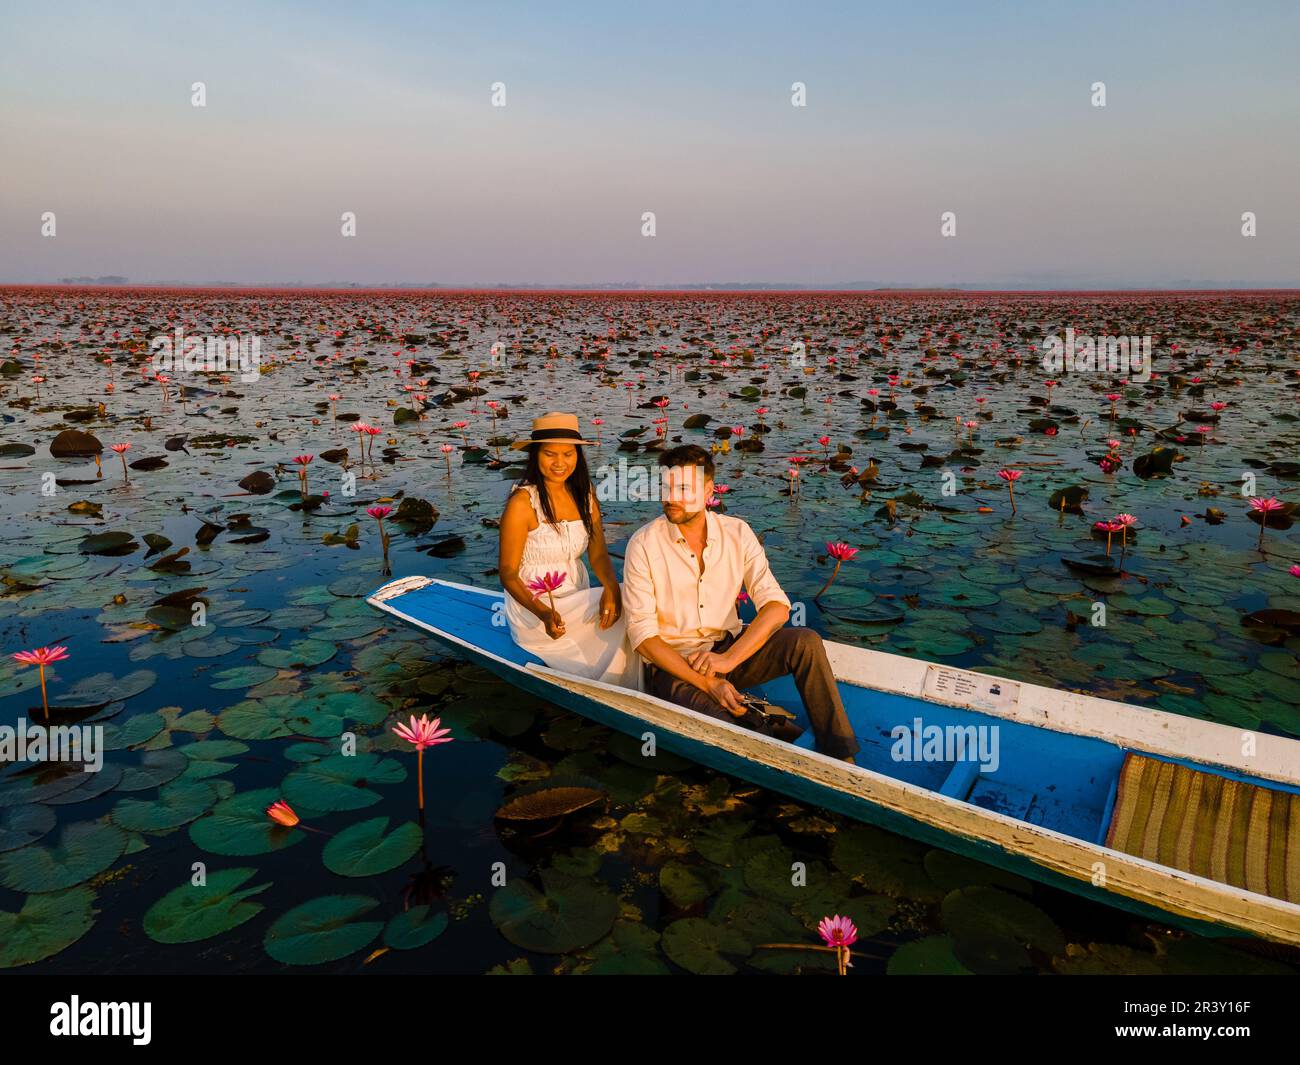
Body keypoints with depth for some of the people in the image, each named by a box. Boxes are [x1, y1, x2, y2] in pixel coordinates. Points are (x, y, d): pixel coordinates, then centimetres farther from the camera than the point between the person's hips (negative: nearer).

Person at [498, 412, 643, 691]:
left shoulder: (585, 494, 4)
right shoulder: (522, 502, -15)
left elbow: (598, 554, 1)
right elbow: (508, 574, -12)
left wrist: (611, 588, -22)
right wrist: (543, 613, -29)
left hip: (579, 600, 6)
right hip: (532, 608, -6)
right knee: (624, 616, -23)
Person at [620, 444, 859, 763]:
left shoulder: (737, 533, -2)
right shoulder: (643, 544, -10)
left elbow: (777, 605, -9)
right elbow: (642, 633, -13)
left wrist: (729, 658, -24)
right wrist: (706, 683, -22)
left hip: (729, 647, 4)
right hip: (672, 664, -4)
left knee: (806, 642, -21)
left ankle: (840, 757, -14)